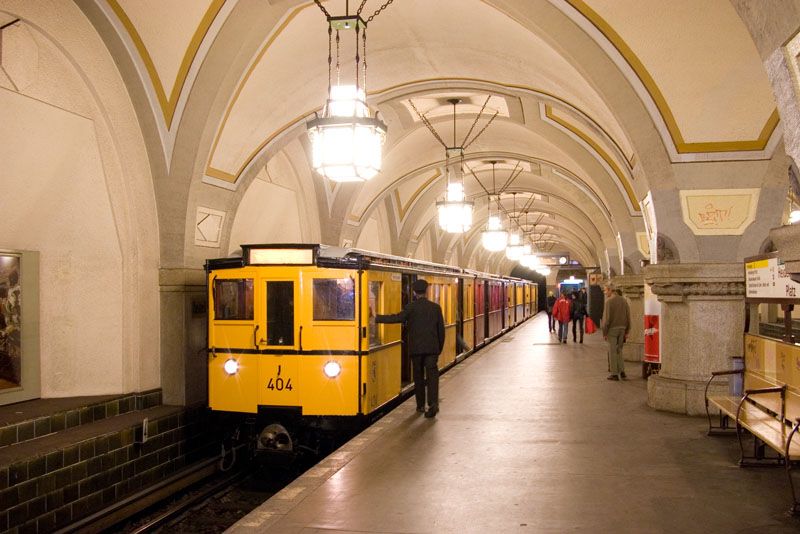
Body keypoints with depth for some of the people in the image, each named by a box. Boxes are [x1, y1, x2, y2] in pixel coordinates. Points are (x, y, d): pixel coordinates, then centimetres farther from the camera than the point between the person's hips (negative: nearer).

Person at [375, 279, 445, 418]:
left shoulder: (411, 307, -6)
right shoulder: (436, 307, 5)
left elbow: (399, 318, -21)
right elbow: (441, 330, 8)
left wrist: (377, 318, -18)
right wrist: (440, 348, 18)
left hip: (416, 348, -1)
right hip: (432, 348, 1)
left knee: (418, 376, 12)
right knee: (432, 375, -2)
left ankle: (421, 405, 19)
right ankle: (433, 403, -19)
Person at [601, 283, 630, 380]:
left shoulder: (609, 301, -13)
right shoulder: (623, 300, 7)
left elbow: (606, 318, -15)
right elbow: (628, 317, 8)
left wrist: (604, 332, -8)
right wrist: (627, 331, 13)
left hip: (612, 329, -6)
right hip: (622, 328, 6)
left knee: (612, 351, 1)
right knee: (619, 350, 18)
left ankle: (614, 374, 4)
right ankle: (622, 371, 15)